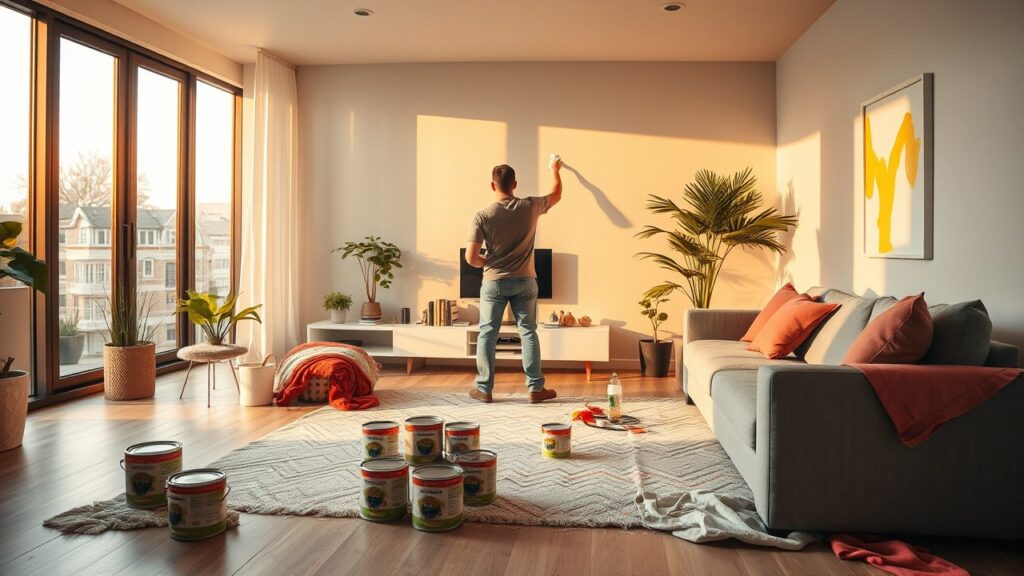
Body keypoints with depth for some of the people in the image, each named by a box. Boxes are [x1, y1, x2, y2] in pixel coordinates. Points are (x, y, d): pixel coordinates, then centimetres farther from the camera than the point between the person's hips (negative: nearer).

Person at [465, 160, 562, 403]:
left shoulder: (483, 215, -11)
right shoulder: (530, 206, -5)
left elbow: (471, 258, -12)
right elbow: (556, 194, 16)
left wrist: (489, 263, 9)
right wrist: (555, 170, 34)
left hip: (494, 283, -1)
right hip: (524, 282, 2)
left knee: (487, 334, 7)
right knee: (528, 333, 9)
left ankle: (484, 389, 11)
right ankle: (536, 388, 10)